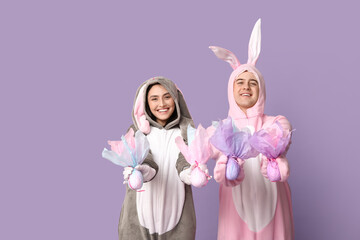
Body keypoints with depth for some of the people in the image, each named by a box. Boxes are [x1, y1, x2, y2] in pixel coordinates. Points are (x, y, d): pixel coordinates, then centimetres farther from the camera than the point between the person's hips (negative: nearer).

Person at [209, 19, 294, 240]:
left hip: (270, 205, 0)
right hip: (237, 206, 0)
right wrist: (228, 166, -40)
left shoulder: (277, 123, 3)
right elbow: (220, 150, -17)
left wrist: (275, 161, -41)